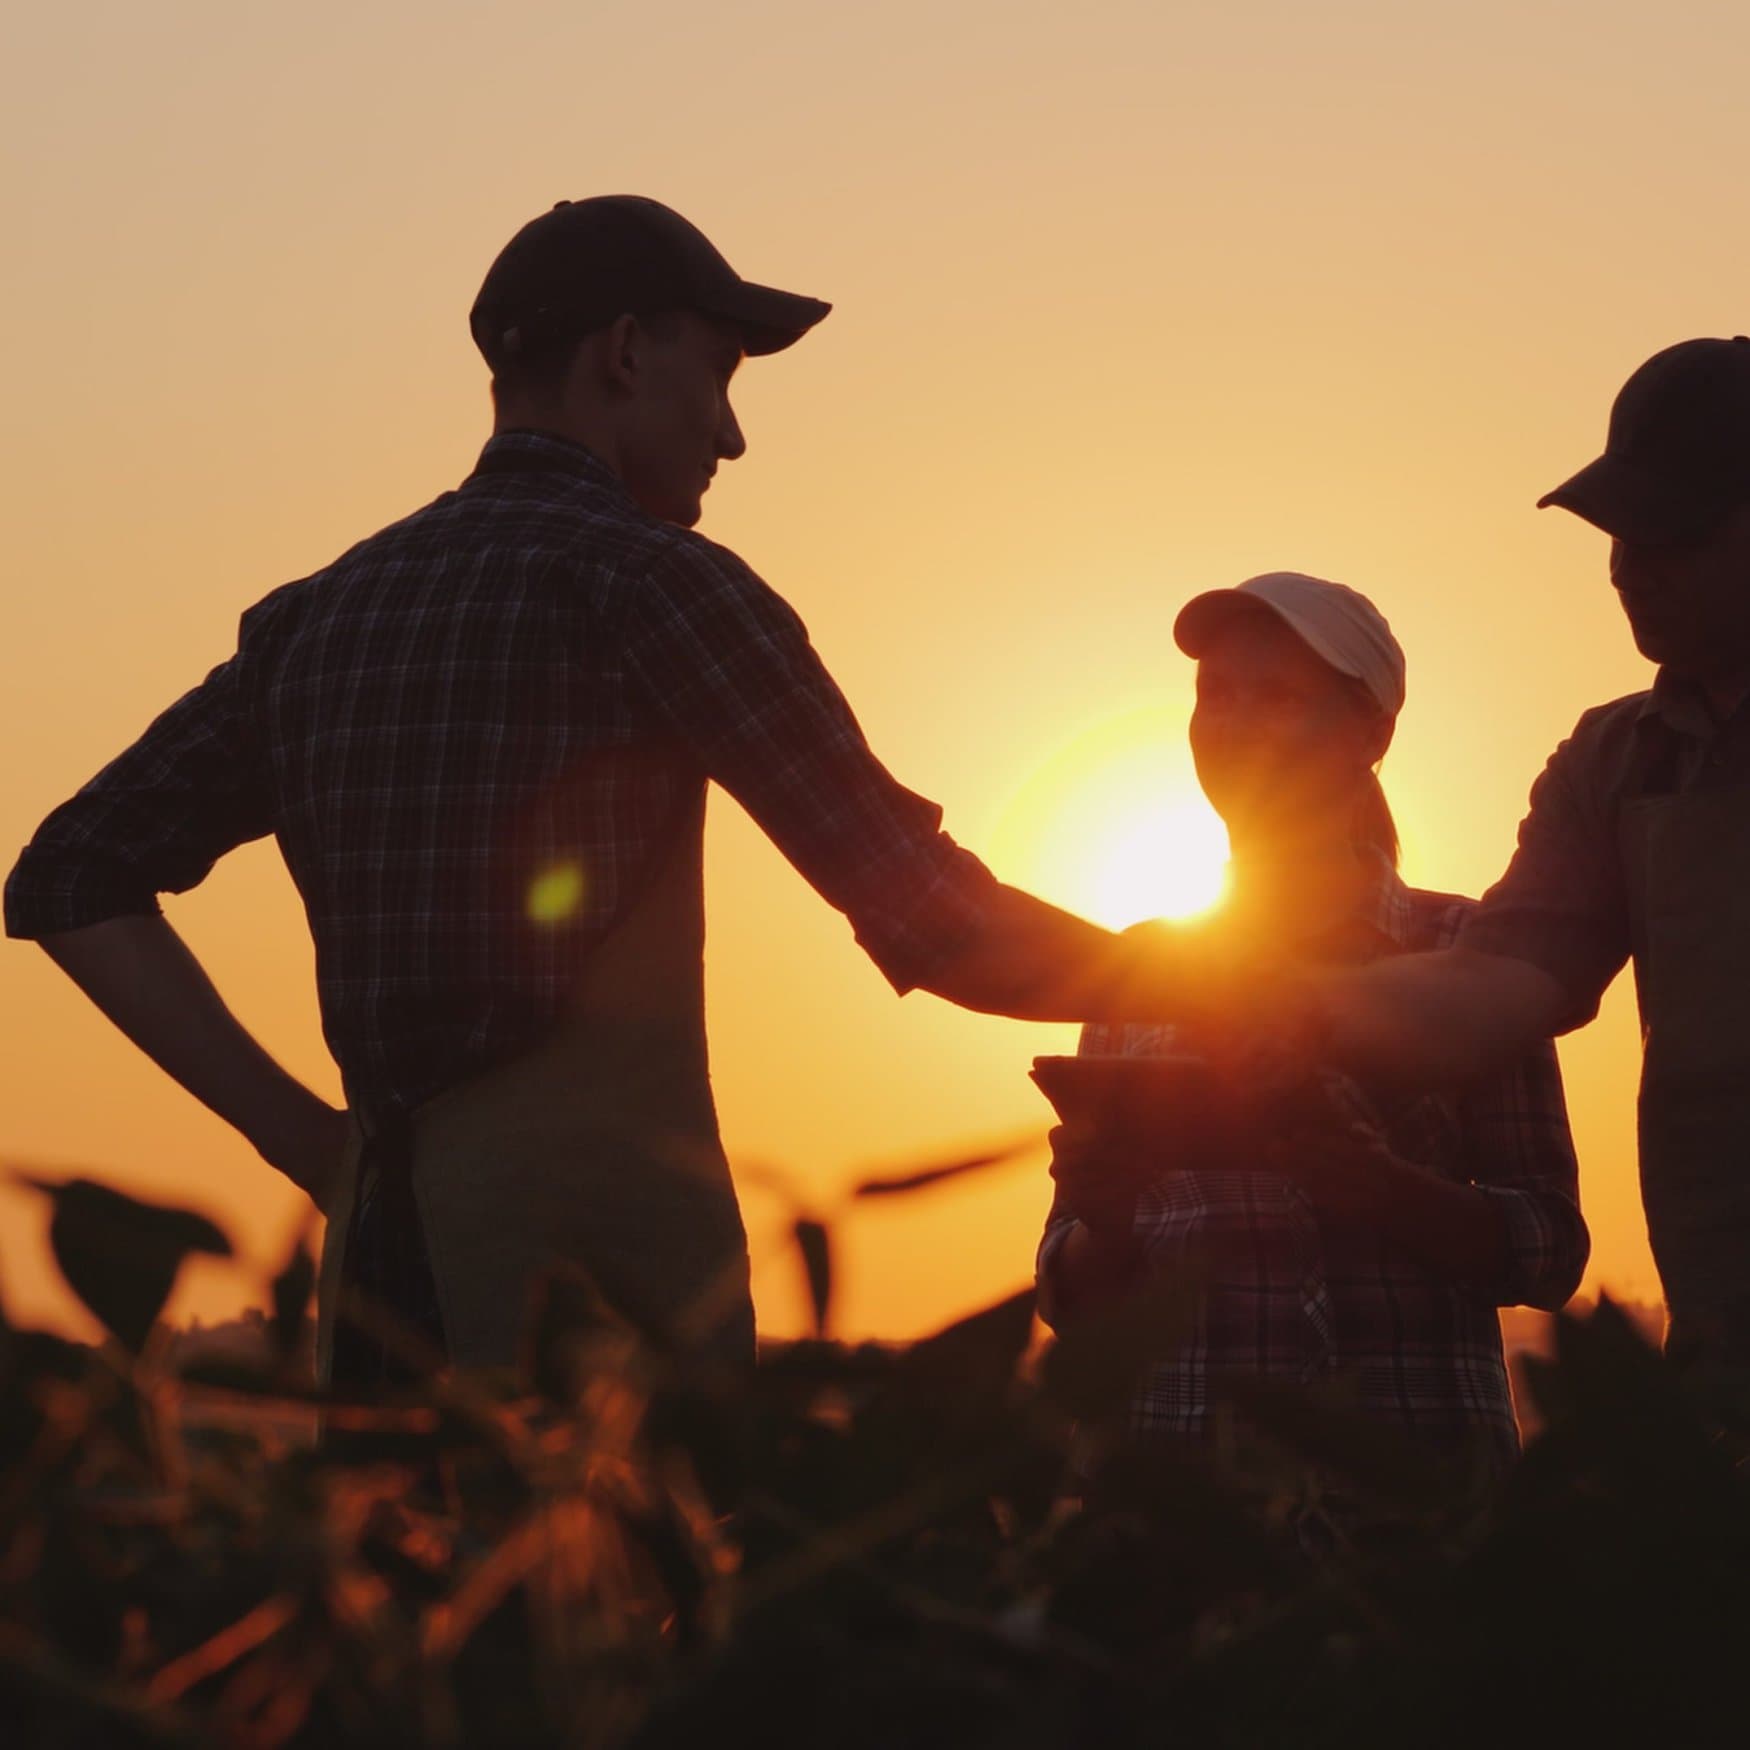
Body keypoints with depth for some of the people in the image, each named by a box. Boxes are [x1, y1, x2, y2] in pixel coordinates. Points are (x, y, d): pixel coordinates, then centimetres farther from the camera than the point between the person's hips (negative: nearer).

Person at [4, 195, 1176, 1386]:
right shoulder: (648, 577, -5)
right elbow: (932, 921, -6)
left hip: (386, 1260, 7)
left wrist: (299, 1130, 11)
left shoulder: (319, 617, 15)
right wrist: (1158, 976, 11)